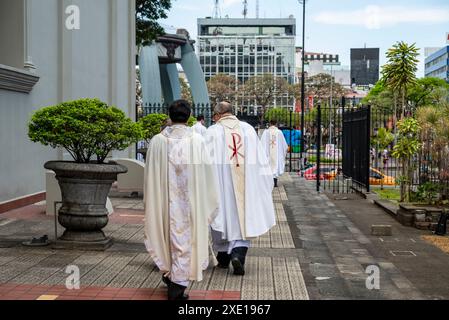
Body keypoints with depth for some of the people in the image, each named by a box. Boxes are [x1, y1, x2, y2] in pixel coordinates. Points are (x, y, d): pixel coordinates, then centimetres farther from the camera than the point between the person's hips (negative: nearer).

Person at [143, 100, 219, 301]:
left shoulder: (157, 141, -2)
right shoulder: (197, 140, -8)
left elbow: (150, 174, 3)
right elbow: (206, 173, -5)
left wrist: (150, 202, 14)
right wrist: (209, 203, 6)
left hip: (163, 199, 3)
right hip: (189, 200, -2)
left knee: (167, 232, 20)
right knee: (184, 235, 5)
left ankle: (168, 273, 33)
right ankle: (178, 285, 8)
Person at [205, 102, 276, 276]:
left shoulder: (213, 132, -5)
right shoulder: (248, 129, 2)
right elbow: (261, 158, 4)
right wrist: (265, 182, 11)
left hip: (221, 182, -1)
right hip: (246, 183, 1)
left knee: (223, 215, 14)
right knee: (244, 219, 6)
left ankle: (223, 258, 25)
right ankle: (238, 253, -14)